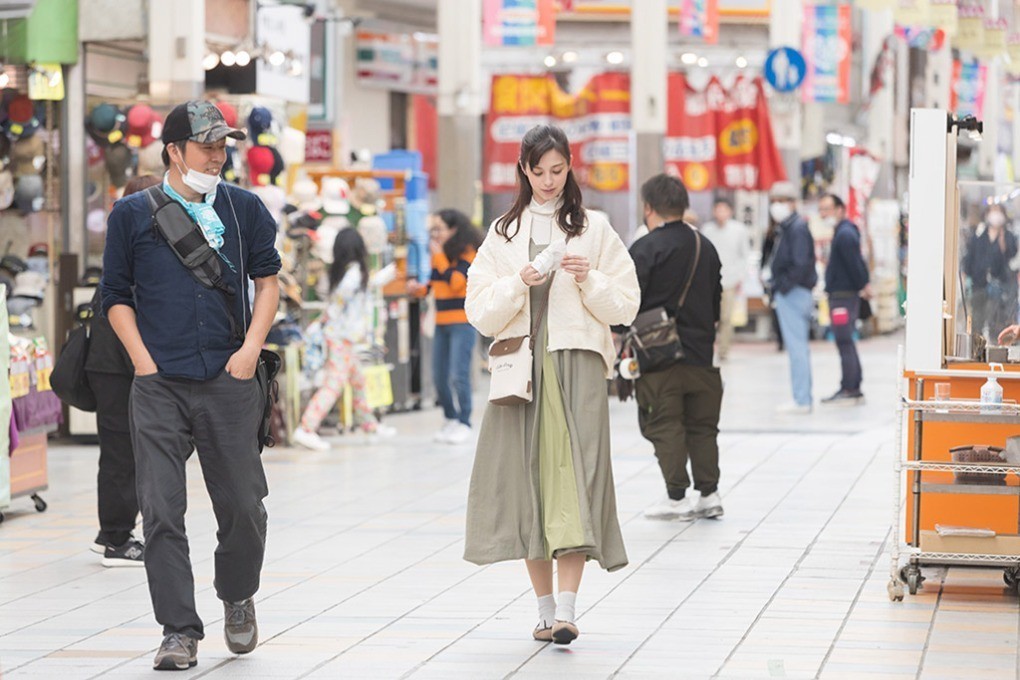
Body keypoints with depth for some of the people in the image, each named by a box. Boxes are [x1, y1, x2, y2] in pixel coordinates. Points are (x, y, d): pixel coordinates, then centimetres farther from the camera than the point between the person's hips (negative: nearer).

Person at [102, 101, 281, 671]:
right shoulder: (133, 214, 5)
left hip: (230, 382, 1)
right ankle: (180, 631, 1)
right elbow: (117, 296, 9)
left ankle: (238, 598, 32)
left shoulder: (243, 208, 8)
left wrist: (251, 347, -1)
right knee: (162, 512, -5)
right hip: (159, 387, -1)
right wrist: (144, 361, -2)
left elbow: (268, 280, 12)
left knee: (243, 506, 5)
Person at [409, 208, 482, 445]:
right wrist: (420, 289, -3)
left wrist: (440, 256, -14)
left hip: (462, 323, -7)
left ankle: (464, 423, -2)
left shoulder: (467, 253, -7)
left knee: (458, 375, -11)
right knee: (439, 376, 9)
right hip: (442, 323, 7)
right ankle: (450, 419, 22)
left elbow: (456, 281, -19)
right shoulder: (437, 254, 11)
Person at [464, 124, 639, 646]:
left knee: (573, 476, -13)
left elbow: (626, 305, 7)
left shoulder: (593, 230, 9)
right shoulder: (504, 233, 14)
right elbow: (480, 312, 7)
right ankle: (545, 608, 7)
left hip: (578, 362, -2)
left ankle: (567, 608, -19)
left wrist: (589, 281, -10)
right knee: (525, 478, -2)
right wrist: (519, 284, -9)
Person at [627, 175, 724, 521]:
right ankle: (709, 493, 12)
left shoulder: (645, 249, -11)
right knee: (703, 424, 13)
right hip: (702, 351, 6)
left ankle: (677, 496, -1)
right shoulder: (706, 247, 10)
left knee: (664, 426, 0)